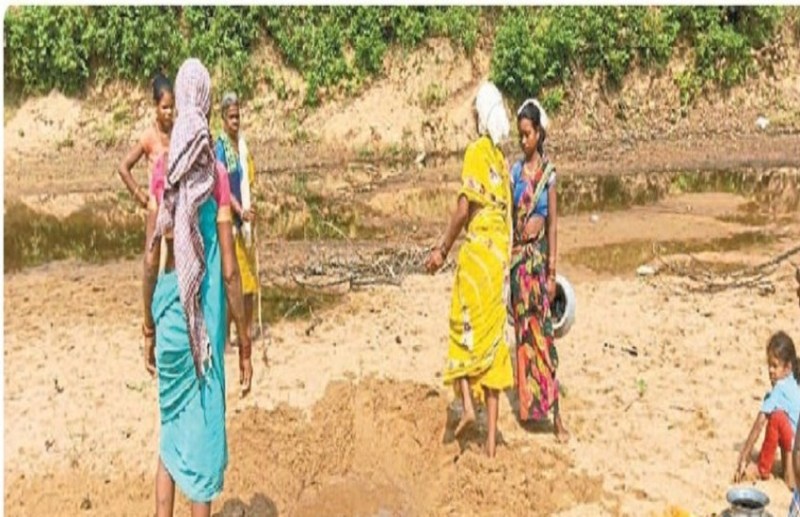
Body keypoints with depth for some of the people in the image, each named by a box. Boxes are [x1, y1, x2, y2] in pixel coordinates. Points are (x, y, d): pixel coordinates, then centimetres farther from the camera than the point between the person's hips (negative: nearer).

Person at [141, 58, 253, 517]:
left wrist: (149, 328, 13)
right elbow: (229, 270, -10)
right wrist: (245, 343, -3)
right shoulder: (216, 174, -9)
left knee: (171, 424, 18)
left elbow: (151, 261, 1)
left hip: (169, 309, 3)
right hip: (204, 314, -3)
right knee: (203, 429, 6)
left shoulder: (162, 170, -1)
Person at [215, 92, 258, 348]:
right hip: (230, 219, -8)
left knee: (248, 276, 13)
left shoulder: (242, 143, 11)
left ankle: (246, 327, 23)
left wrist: (251, 207, 7)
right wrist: (240, 211, -28)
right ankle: (227, 332, 2)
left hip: (246, 217, 8)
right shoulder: (220, 146, -13)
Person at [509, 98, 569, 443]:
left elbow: (553, 221, -3)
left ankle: (555, 414, -2)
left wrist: (553, 270, -6)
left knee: (543, 331, -5)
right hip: (518, 256, 4)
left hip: (539, 255, -4)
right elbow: (510, 217, 10)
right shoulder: (516, 171, 7)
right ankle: (527, 402, 19)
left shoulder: (548, 172, -2)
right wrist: (508, 260, 8)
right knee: (523, 329, 9)